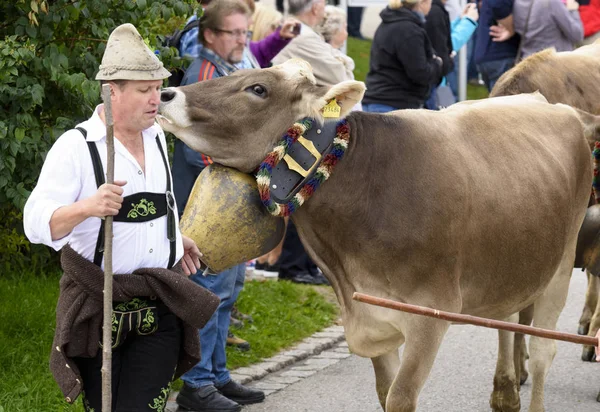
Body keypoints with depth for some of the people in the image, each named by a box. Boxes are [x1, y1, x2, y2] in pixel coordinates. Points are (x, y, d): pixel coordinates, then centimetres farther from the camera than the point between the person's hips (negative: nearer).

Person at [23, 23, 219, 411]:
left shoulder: (156, 136, 9)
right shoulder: (76, 146, -13)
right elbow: (36, 223, -23)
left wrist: (176, 236, 34)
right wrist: (87, 207, -39)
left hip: (160, 309, 4)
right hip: (99, 308, -4)